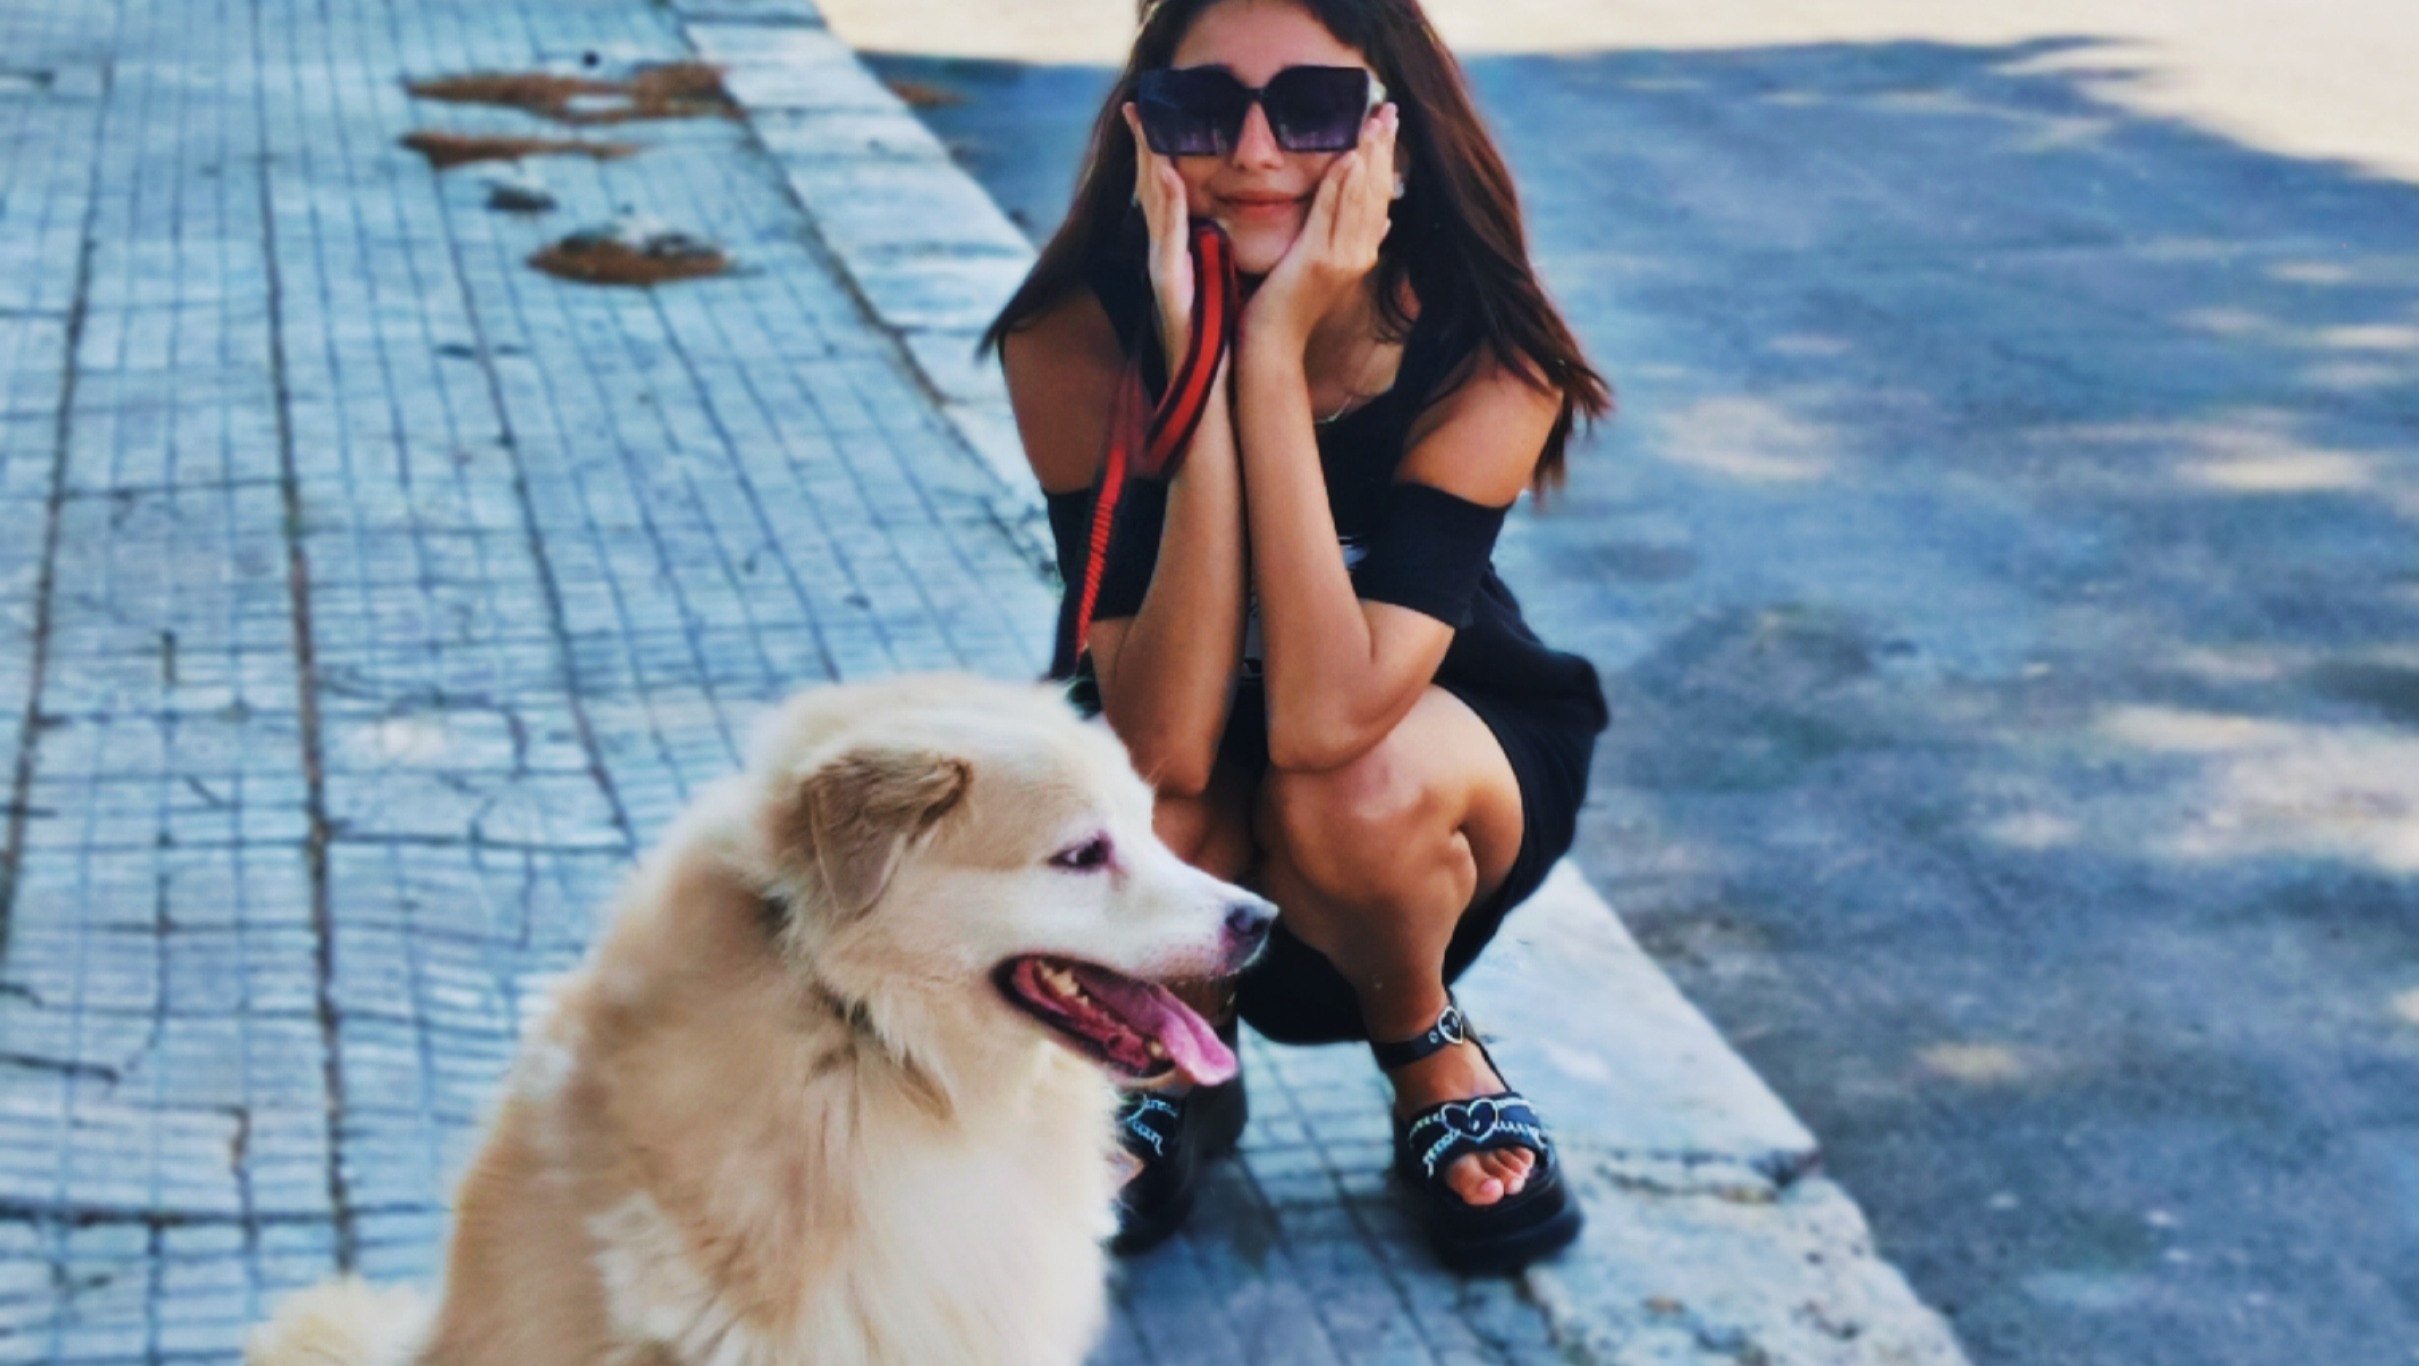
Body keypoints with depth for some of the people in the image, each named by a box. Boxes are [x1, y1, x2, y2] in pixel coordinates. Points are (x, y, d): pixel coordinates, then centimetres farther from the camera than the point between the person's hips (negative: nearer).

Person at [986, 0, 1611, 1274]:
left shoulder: (1487, 357, -28)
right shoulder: (1077, 339, -26)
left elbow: (1323, 723, -40)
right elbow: (1162, 749, -35)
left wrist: (1274, 350, -41)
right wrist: (1194, 369, -42)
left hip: (1434, 743, -1)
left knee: (1355, 794, -36)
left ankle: (1424, 1038, 1)